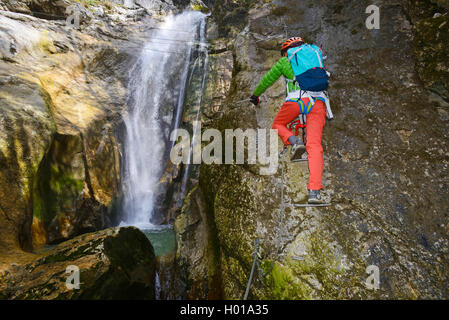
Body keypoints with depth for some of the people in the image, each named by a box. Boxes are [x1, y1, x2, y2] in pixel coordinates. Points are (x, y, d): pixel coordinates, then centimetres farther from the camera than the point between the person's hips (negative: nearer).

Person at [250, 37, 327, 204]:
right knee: (314, 146, -4)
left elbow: (267, 80, 32)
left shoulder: (284, 62, 24)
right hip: (318, 102, 3)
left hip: (296, 99, -2)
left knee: (278, 124, 26)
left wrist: (255, 95, 48)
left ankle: (294, 141, -6)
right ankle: (314, 192, -16)